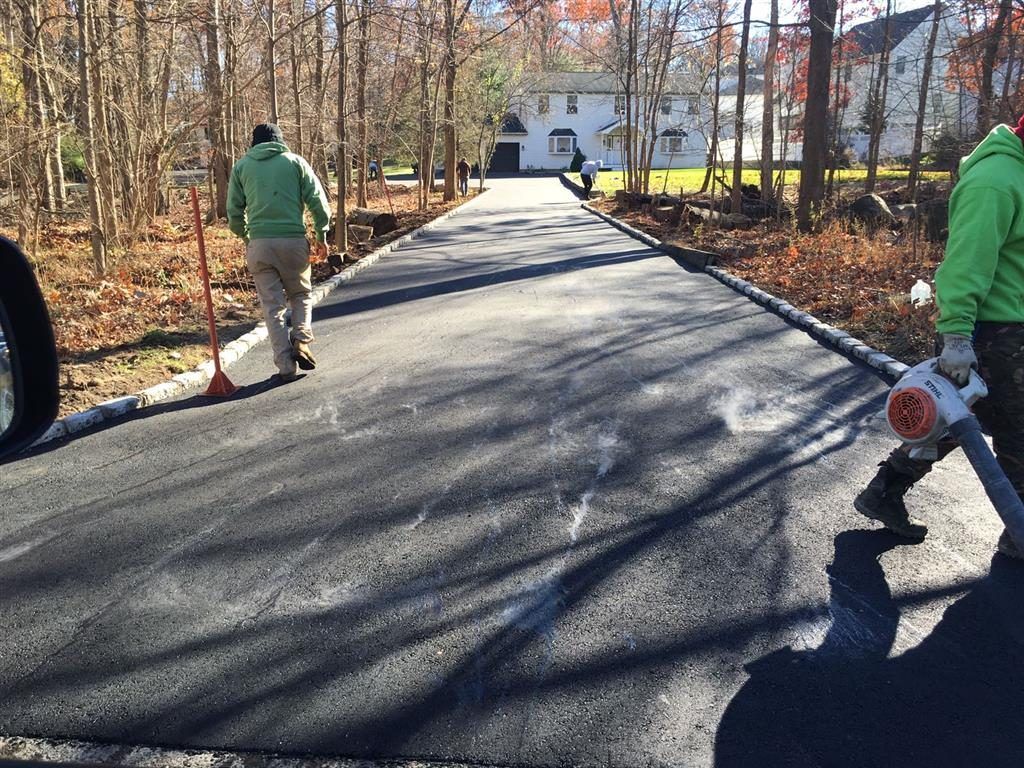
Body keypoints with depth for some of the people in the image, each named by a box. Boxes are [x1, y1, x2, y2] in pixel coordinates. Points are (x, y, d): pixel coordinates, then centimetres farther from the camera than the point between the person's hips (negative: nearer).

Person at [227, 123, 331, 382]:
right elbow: (318, 202, 1)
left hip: (259, 244, 1)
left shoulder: (241, 166, 11)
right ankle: (301, 341, -3)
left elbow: (234, 212, 10)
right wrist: (322, 236, 11)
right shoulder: (295, 161, 8)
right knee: (300, 294, 19)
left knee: (272, 305, 6)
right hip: (294, 241, -1)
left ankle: (286, 365, 3)